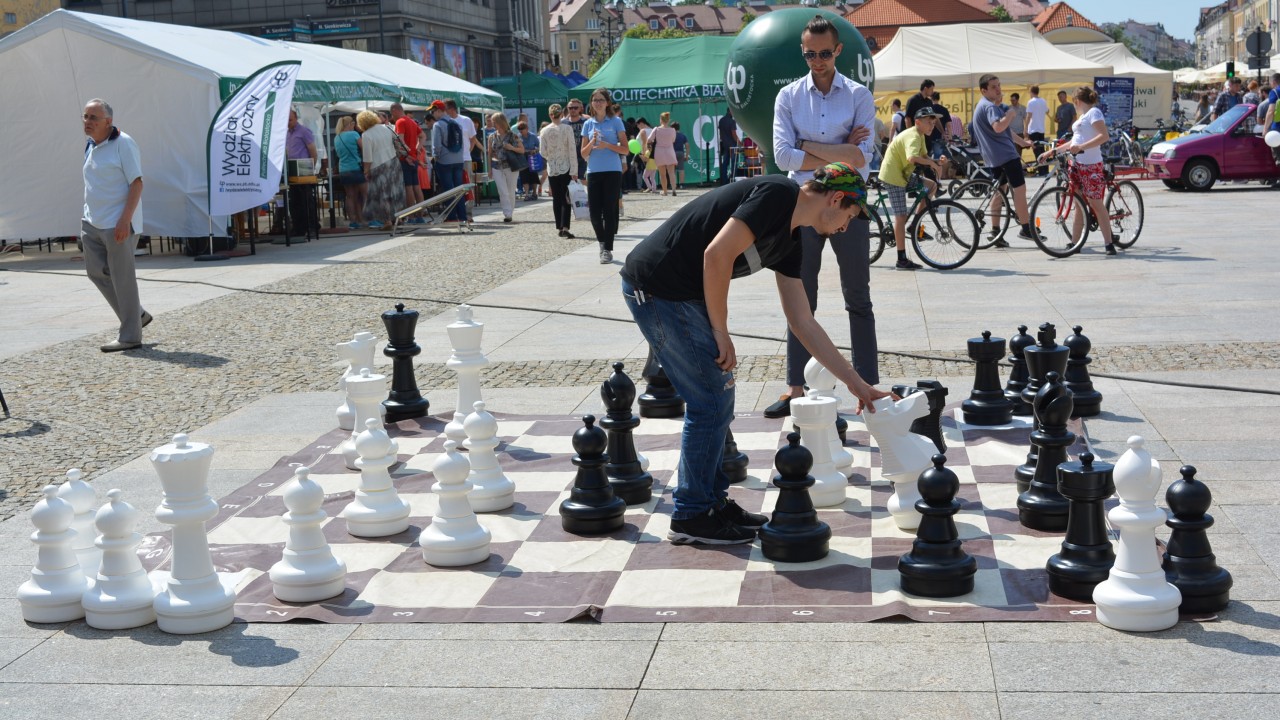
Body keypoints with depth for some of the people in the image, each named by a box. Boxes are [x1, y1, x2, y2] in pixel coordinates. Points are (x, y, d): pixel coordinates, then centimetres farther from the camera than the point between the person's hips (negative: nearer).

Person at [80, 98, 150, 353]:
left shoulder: (123, 143, -12)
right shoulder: (90, 146, 12)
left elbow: (137, 183, -16)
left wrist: (124, 220, -22)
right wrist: (87, 214, 18)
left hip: (118, 224, -9)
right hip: (92, 222, 9)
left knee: (123, 277, -3)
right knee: (95, 271, 10)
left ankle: (130, 336, 6)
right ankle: (137, 315, 24)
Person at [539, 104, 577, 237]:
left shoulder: (544, 131, -3)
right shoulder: (567, 129, -9)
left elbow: (543, 153, -1)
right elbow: (572, 151, -9)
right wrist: (574, 171, -7)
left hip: (552, 169, 2)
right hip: (566, 168, -2)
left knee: (556, 199, 10)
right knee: (566, 199, -1)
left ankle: (559, 227, 12)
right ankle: (565, 227, -13)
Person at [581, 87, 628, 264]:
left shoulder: (615, 122, 1)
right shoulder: (588, 124, 9)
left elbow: (625, 149, 0)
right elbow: (583, 153, 10)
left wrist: (607, 145, -14)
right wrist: (592, 142, -9)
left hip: (612, 171, -3)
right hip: (593, 172, 3)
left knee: (609, 210, -4)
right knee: (594, 211, 1)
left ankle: (607, 249, 3)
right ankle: (602, 241, 26)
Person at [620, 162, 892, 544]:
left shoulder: (790, 242, 14)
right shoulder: (778, 194, -13)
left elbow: (803, 323, 18)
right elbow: (718, 254, -23)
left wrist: (857, 383, 19)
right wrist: (720, 332, -13)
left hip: (684, 294, 10)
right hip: (655, 287, -10)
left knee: (717, 398, 14)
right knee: (710, 401, -4)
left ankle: (712, 500, 26)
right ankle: (690, 519, 6)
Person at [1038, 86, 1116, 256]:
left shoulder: (1094, 112, -9)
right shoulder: (1083, 116, 19)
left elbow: (1104, 136, -22)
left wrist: (1081, 147, -30)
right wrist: (1052, 151, 21)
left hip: (1091, 166, -9)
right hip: (1078, 165, 9)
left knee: (1095, 204, -7)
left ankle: (1109, 244, -3)